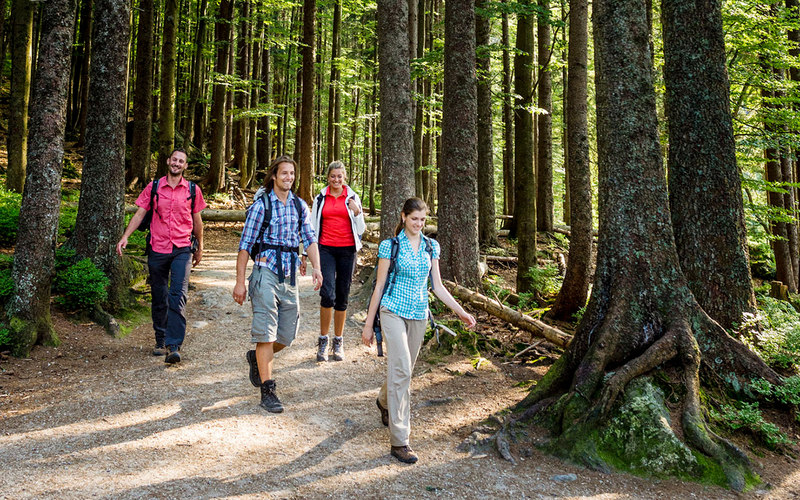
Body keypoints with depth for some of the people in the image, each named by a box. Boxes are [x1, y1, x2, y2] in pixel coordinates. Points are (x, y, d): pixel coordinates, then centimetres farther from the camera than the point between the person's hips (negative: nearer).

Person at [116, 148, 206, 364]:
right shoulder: (153, 187, 6)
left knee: (177, 297, -14)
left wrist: (200, 248, 21)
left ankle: (173, 346, -17)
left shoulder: (192, 190, 6)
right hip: (157, 249, 1)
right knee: (159, 299, 9)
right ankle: (160, 342, 24)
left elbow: (197, 221, 15)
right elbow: (139, 214, 5)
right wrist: (125, 237, -8)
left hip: (182, 250, -1)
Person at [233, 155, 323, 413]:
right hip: (266, 272, -5)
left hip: (289, 275, 5)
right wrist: (240, 283, -8)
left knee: (287, 335, 10)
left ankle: (258, 358, 39)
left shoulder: (299, 205, 11)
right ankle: (267, 390, 5)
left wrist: (316, 267, -11)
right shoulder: (261, 205, -4)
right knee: (266, 332, -4)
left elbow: (309, 238, 6)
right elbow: (245, 245, -5)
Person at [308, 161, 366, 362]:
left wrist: (357, 213, -11)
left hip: (347, 249, 1)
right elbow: (313, 226, 14)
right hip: (326, 249, -1)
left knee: (342, 296, 5)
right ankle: (322, 341, -2)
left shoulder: (352, 198, 8)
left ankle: (338, 342, 18)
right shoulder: (320, 198, 9)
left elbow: (361, 230, 8)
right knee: (328, 294, -16)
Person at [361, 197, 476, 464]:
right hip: (394, 312, -4)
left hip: (419, 315, 5)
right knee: (401, 370, -15)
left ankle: (385, 402, 48)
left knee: (404, 370, 14)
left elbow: (437, 286, 12)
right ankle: (399, 441, -12)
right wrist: (368, 324, 0)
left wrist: (461, 311, 4)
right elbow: (379, 286, -1)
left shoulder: (431, 247, 8)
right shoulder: (390, 246, -3)